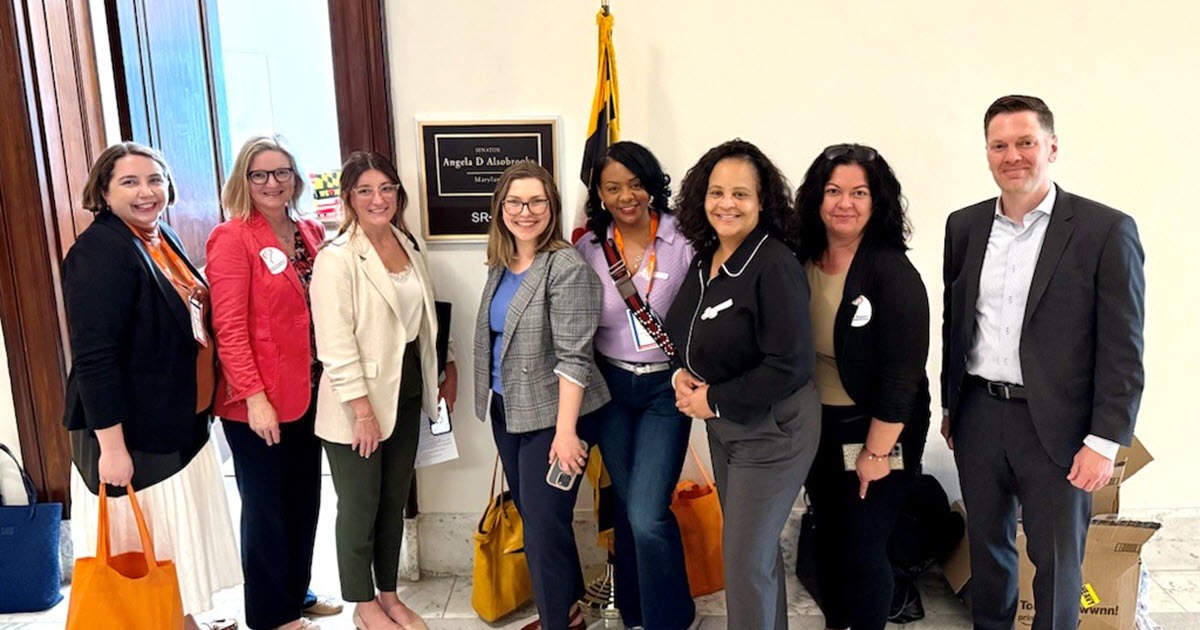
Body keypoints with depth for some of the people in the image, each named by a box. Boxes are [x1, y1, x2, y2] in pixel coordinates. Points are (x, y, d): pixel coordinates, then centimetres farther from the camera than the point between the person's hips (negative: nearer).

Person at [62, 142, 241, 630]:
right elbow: (94, 358, -24)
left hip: (181, 422, 9)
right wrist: (112, 446, -25)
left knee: (182, 531, 21)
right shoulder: (100, 251, -20)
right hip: (134, 434, -9)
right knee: (145, 541, 5)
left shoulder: (162, 237, 8)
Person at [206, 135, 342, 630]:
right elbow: (229, 328, -15)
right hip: (257, 402, -6)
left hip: (308, 393, 6)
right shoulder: (233, 238, -11)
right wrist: (255, 397, -19)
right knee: (265, 507, 9)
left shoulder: (311, 233, 7)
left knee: (304, 499, 18)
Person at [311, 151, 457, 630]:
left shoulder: (408, 246, 8)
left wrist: (447, 367, 15)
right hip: (357, 405, -6)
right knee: (360, 509, 8)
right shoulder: (336, 259, -14)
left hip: (406, 395, 7)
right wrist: (363, 411, -20)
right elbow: (336, 345, -19)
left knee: (394, 503, 16)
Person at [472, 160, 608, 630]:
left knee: (544, 523, -2)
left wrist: (565, 430, -24)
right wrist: (495, 400, 17)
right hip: (507, 411, 8)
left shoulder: (567, 268, -16)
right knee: (533, 517, 17)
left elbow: (573, 356, -21)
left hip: (552, 415, -8)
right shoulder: (500, 266, 8)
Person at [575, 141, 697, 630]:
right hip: (611, 386, 4)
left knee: (648, 515, -10)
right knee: (626, 505, 15)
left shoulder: (683, 242, -11)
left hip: (666, 388, -3)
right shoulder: (589, 248, 0)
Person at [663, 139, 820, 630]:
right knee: (755, 546, 23)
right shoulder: (705, 260, 2)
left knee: (746, 562, 3)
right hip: (721, 426, 8)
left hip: (771, 430, -8)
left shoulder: (775, 266, -22)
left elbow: (790, 366, -26)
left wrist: (713, 400, -20)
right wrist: (683, 375, -5)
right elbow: (692, 340, 15)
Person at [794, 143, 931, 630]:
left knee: (863, 550, 4)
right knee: (827, 537, 20)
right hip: (815, 427, 6)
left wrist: (877, 451, -18)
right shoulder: (801, 262, -2)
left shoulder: (893, 273, -19)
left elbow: (902, 373, -20)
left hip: (875, 431, -5)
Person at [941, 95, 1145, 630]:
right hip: (978, 415, 4)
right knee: (987, 545, 18)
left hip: (1056, 427, -4)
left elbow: (1123, 350, -9)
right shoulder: (964, 226, 5)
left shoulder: (1105, 230, -9)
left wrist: (1105, 441, -12)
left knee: (1057, 561, 9)